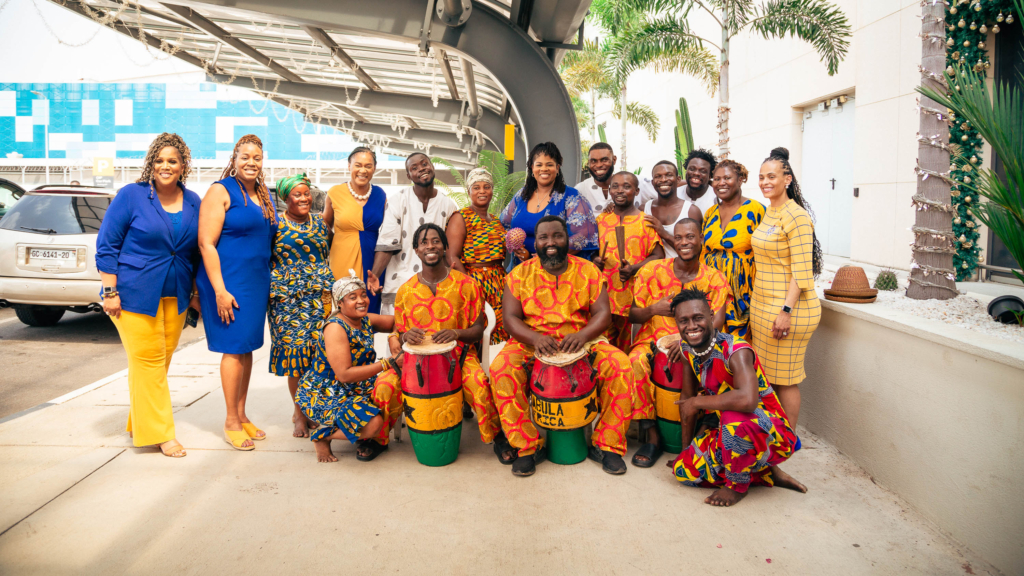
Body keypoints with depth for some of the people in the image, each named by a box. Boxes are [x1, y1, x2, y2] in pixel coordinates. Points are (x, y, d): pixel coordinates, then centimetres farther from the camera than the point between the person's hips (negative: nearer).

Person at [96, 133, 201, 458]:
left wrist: (194, 293, 13)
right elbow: (106, 246, -5)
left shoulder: (193, 202, 8)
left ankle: (138, 424, 25)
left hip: (174, 296, 5)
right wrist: (110, 291, -10)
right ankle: (159, 432, 5)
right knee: (147, 360, -3)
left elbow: (196, 251, 15)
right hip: (135, 294, -5)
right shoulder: (131, 196, -5)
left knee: (161, 361, 9)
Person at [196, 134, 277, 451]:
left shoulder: (263, 195, 13)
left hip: (257, 283, 7)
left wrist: (269, 284, 16)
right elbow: (206, 243, -14)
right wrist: (220, 290, -19)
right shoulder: (221, 191, -8)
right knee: (234, 348, -2)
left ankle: (242, 415, 23)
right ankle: (231, 421, 10)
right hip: (229, 282, -7)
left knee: (247, 347, 12)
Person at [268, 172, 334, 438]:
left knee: (319, 350, -2)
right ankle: (299, 413, 10)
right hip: (287, 298, -3)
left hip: (319, 296, 3)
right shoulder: (275, 224, 2)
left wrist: (327, 288, 8)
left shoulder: (319, 222, 13)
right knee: (294, 348, -3)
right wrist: (274, 290, -3)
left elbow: (327, 257, 17)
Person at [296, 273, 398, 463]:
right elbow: (344, 374, -27)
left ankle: (367, 439, 8)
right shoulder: (335, 328, -22)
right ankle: (323, 436, -2)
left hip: (356, 390, 8)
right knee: (372, 424, -29)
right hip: (323, 396, -8)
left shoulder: (367, 321, 1)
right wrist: (387, 364, -28)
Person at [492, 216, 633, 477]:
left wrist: (582, 335, -24)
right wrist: (534, 338, -24)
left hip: (582, 343, 1)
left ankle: (606, 445, -9)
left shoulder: (588, 271, 5)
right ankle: (526, 446, -15)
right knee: (501, 369, -30)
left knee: (620, 365, -25)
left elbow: (603, 313, -2)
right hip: (531, 344, 0)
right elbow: (510, 317, -3)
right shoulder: (520, 274, 4)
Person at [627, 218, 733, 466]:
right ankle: (651, 435, -20)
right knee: (635, 363, -33)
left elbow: (716, 324, -8)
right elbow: (632, 315, 7)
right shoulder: (652, 271, 4)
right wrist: (652, 310, -17)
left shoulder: (715, 279, 5)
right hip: (653, 342, 0)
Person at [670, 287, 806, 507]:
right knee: (682, 470, -4)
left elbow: (747, 400, -47)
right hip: (730, 431, 8)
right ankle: (769, 475, 8)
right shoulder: (687, 348, -4)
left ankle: (738, 485, -9)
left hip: (771, 433, -8)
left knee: (735, 417, -39)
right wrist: (686, 449, 9)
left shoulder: (735, 351, -28)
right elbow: (687, 397, 6)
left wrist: (698, 402, -31)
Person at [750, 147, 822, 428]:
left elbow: (802, 271, -18)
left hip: (788, 308, -9)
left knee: (785, 379, 0)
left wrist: (786, 311, -22)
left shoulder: (796, 216, -13)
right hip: (762, 305, 9)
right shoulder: (768, 213, 14)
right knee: (766, 375, 13)